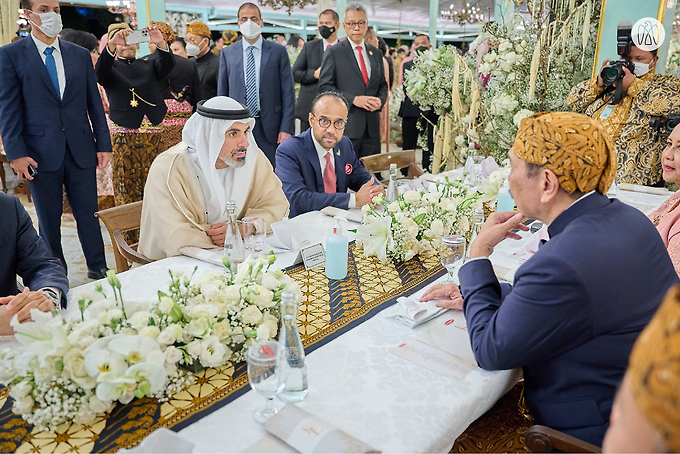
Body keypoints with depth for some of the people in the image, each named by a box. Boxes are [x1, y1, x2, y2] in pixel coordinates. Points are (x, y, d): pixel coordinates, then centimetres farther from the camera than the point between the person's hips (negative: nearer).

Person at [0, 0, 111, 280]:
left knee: (89, 214, 6)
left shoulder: (80, 55, 11)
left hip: (81, 151, 2)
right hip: (41, 154, -2)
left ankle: (98, 269, 21)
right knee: (49, 221, 9)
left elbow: (94, 103, 10)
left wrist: (103, 144, 5)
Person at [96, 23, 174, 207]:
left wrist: (161, 43, -23)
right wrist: (112, 45, -29)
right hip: (123, 135, -1)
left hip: (153, 135, 2)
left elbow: (167, 65, -3)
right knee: (126, 188, -1)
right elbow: (100, 71, -12)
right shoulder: (111, 66, 11)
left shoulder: (148, 64, 17)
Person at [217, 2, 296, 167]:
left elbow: (288, 93, 1)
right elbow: (222, 93, 11)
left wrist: (286, 128, -7)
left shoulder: (279, 52, 4)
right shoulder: (227, 53, 9)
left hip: (269, 128, -1)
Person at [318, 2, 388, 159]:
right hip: (346, 126, -5)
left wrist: (380, 100, -2)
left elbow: (383, 85, 21)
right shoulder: (334, 52, 0)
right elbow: (324, 86, -6)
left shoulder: (376, 53, 16)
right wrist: (353, 99, -16)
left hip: (372, 127, 5)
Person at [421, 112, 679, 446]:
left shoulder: (562, 262, -34)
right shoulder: (626, 218, -4)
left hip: (590, 431, -8)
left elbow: (490, 352, -18)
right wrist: (474, 295, 7)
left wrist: (479, 252, -13)